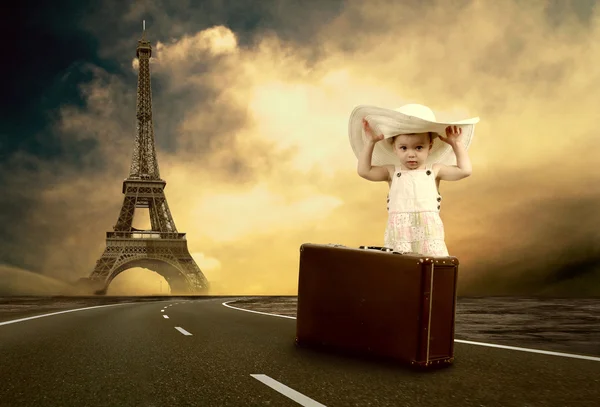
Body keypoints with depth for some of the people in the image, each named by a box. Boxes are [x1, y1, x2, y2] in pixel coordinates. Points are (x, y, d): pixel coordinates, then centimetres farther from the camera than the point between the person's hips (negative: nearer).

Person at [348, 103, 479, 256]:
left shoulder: (434, 170, 11)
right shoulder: (392, 172, 12)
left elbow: (465, 170, 7)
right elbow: (364, 171, 7)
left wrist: (457, 144, 10)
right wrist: (370, 142, 7)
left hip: (429, 232, 0)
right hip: (399, 233, 0)